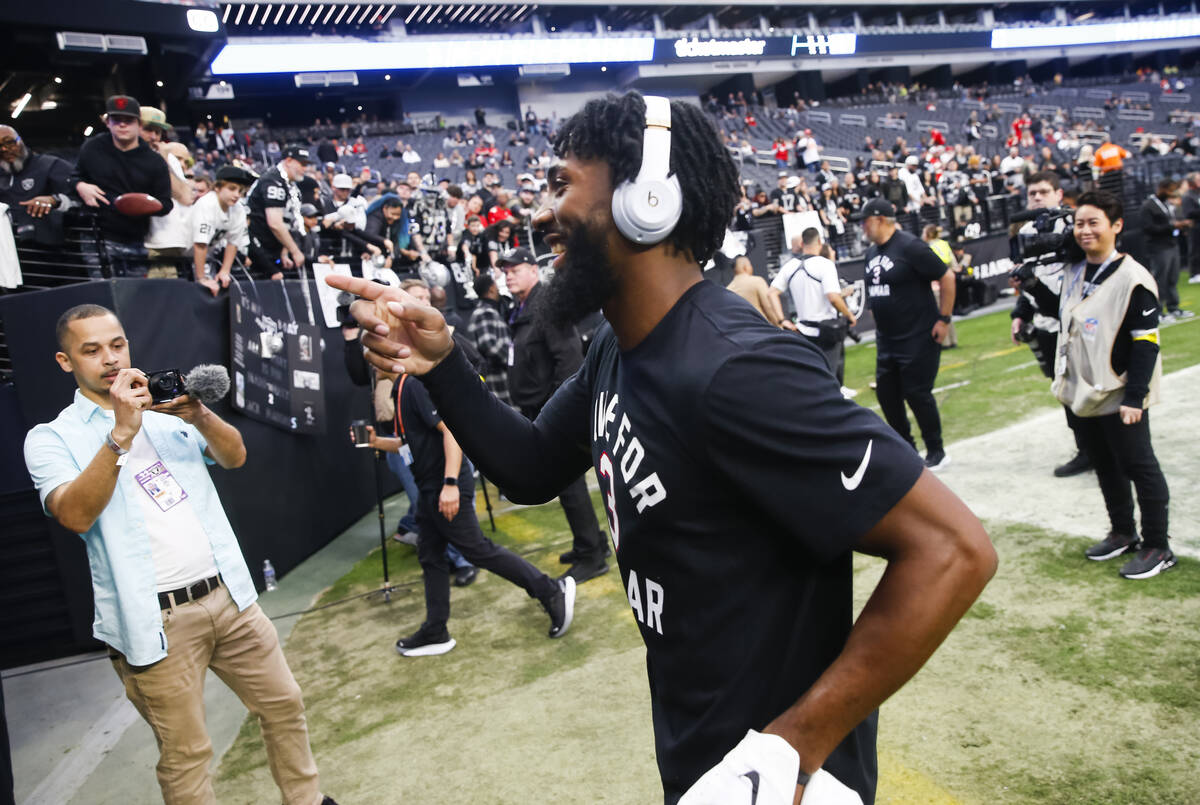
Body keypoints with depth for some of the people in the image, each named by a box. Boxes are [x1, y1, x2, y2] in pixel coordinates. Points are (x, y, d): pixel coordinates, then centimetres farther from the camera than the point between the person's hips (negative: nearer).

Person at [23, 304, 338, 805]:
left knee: (284, 703, 14)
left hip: (228, 596, 5)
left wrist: (200, 416, -21)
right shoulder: (52, 438, -1)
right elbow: (76, 515, -19)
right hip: (157, 621, -4)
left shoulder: (166, 412, 12)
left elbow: (235, 457, -2)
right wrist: (122, 433, -27)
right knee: (185, 754, 4)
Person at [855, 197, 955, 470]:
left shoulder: (909, 246, -15)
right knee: (886, 393, 9)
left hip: (919, 337, -8)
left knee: (917, 394, -4)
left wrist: (944, 319, -14)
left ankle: (936, 452, 13)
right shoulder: (872, 252, 9)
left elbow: (947, 278, -14)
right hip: (886, 339, 8)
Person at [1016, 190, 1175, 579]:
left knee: (1138, 467, 3)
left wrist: (1134, 397, -21)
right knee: (1104, 466, 19)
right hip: (1082, 391, 8)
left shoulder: (1132, 278, -16)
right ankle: (1123, 532, 36)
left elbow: (1146, 342, -18)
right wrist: (1035, 288, 8)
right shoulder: (1073, 272, 7)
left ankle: (1158, 547, 16)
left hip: (1119, 396, -8)